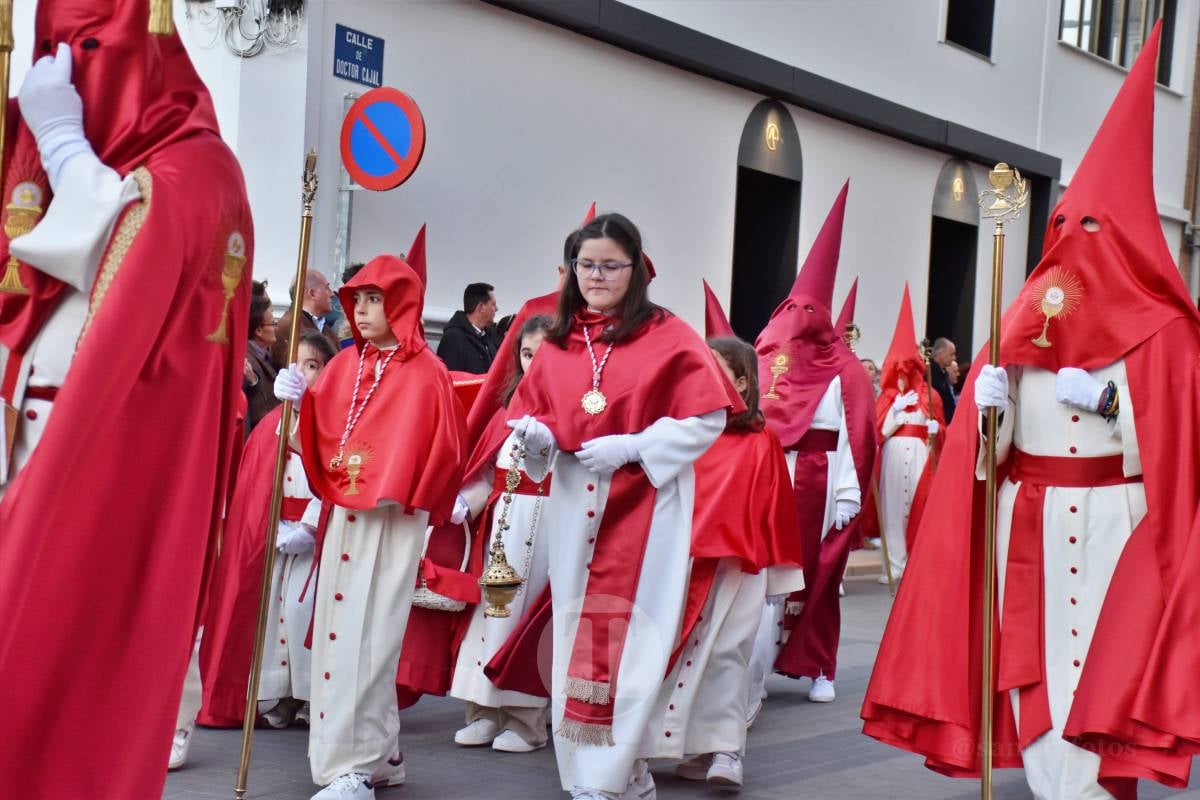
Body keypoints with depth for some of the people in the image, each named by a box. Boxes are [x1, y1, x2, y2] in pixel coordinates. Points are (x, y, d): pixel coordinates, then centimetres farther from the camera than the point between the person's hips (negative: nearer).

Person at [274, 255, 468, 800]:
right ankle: (379, 754, 19)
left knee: (365, 635, -8)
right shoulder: (343, 366, 10)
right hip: (344, 513, 7)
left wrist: (397, 493, -8)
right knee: (338, 631, 8)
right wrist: (299, 401, -9)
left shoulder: (425, 373, -6)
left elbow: (442, 449, -6)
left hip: (392, 520, -7)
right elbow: (321, 434, 8)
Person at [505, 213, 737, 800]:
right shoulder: (557, 343, 10)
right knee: (579, 636, 7)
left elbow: (707, 419, -9)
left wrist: (631, 447, -17)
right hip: (575, 505, 5)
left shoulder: (669, 336, -5)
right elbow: (527, 414, 16)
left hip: (644, 504, -5)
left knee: (624, 638, -6)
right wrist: (537, 435, -8)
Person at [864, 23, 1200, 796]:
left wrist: (1111, 400, -21)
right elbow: (993, 427, 12)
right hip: (1026, 520, 5)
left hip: (1109, 522, -5)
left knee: (1096, 670, -7)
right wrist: (990, 399, -9)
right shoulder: (1027, 314, 13)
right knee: (1035, 668, 5)